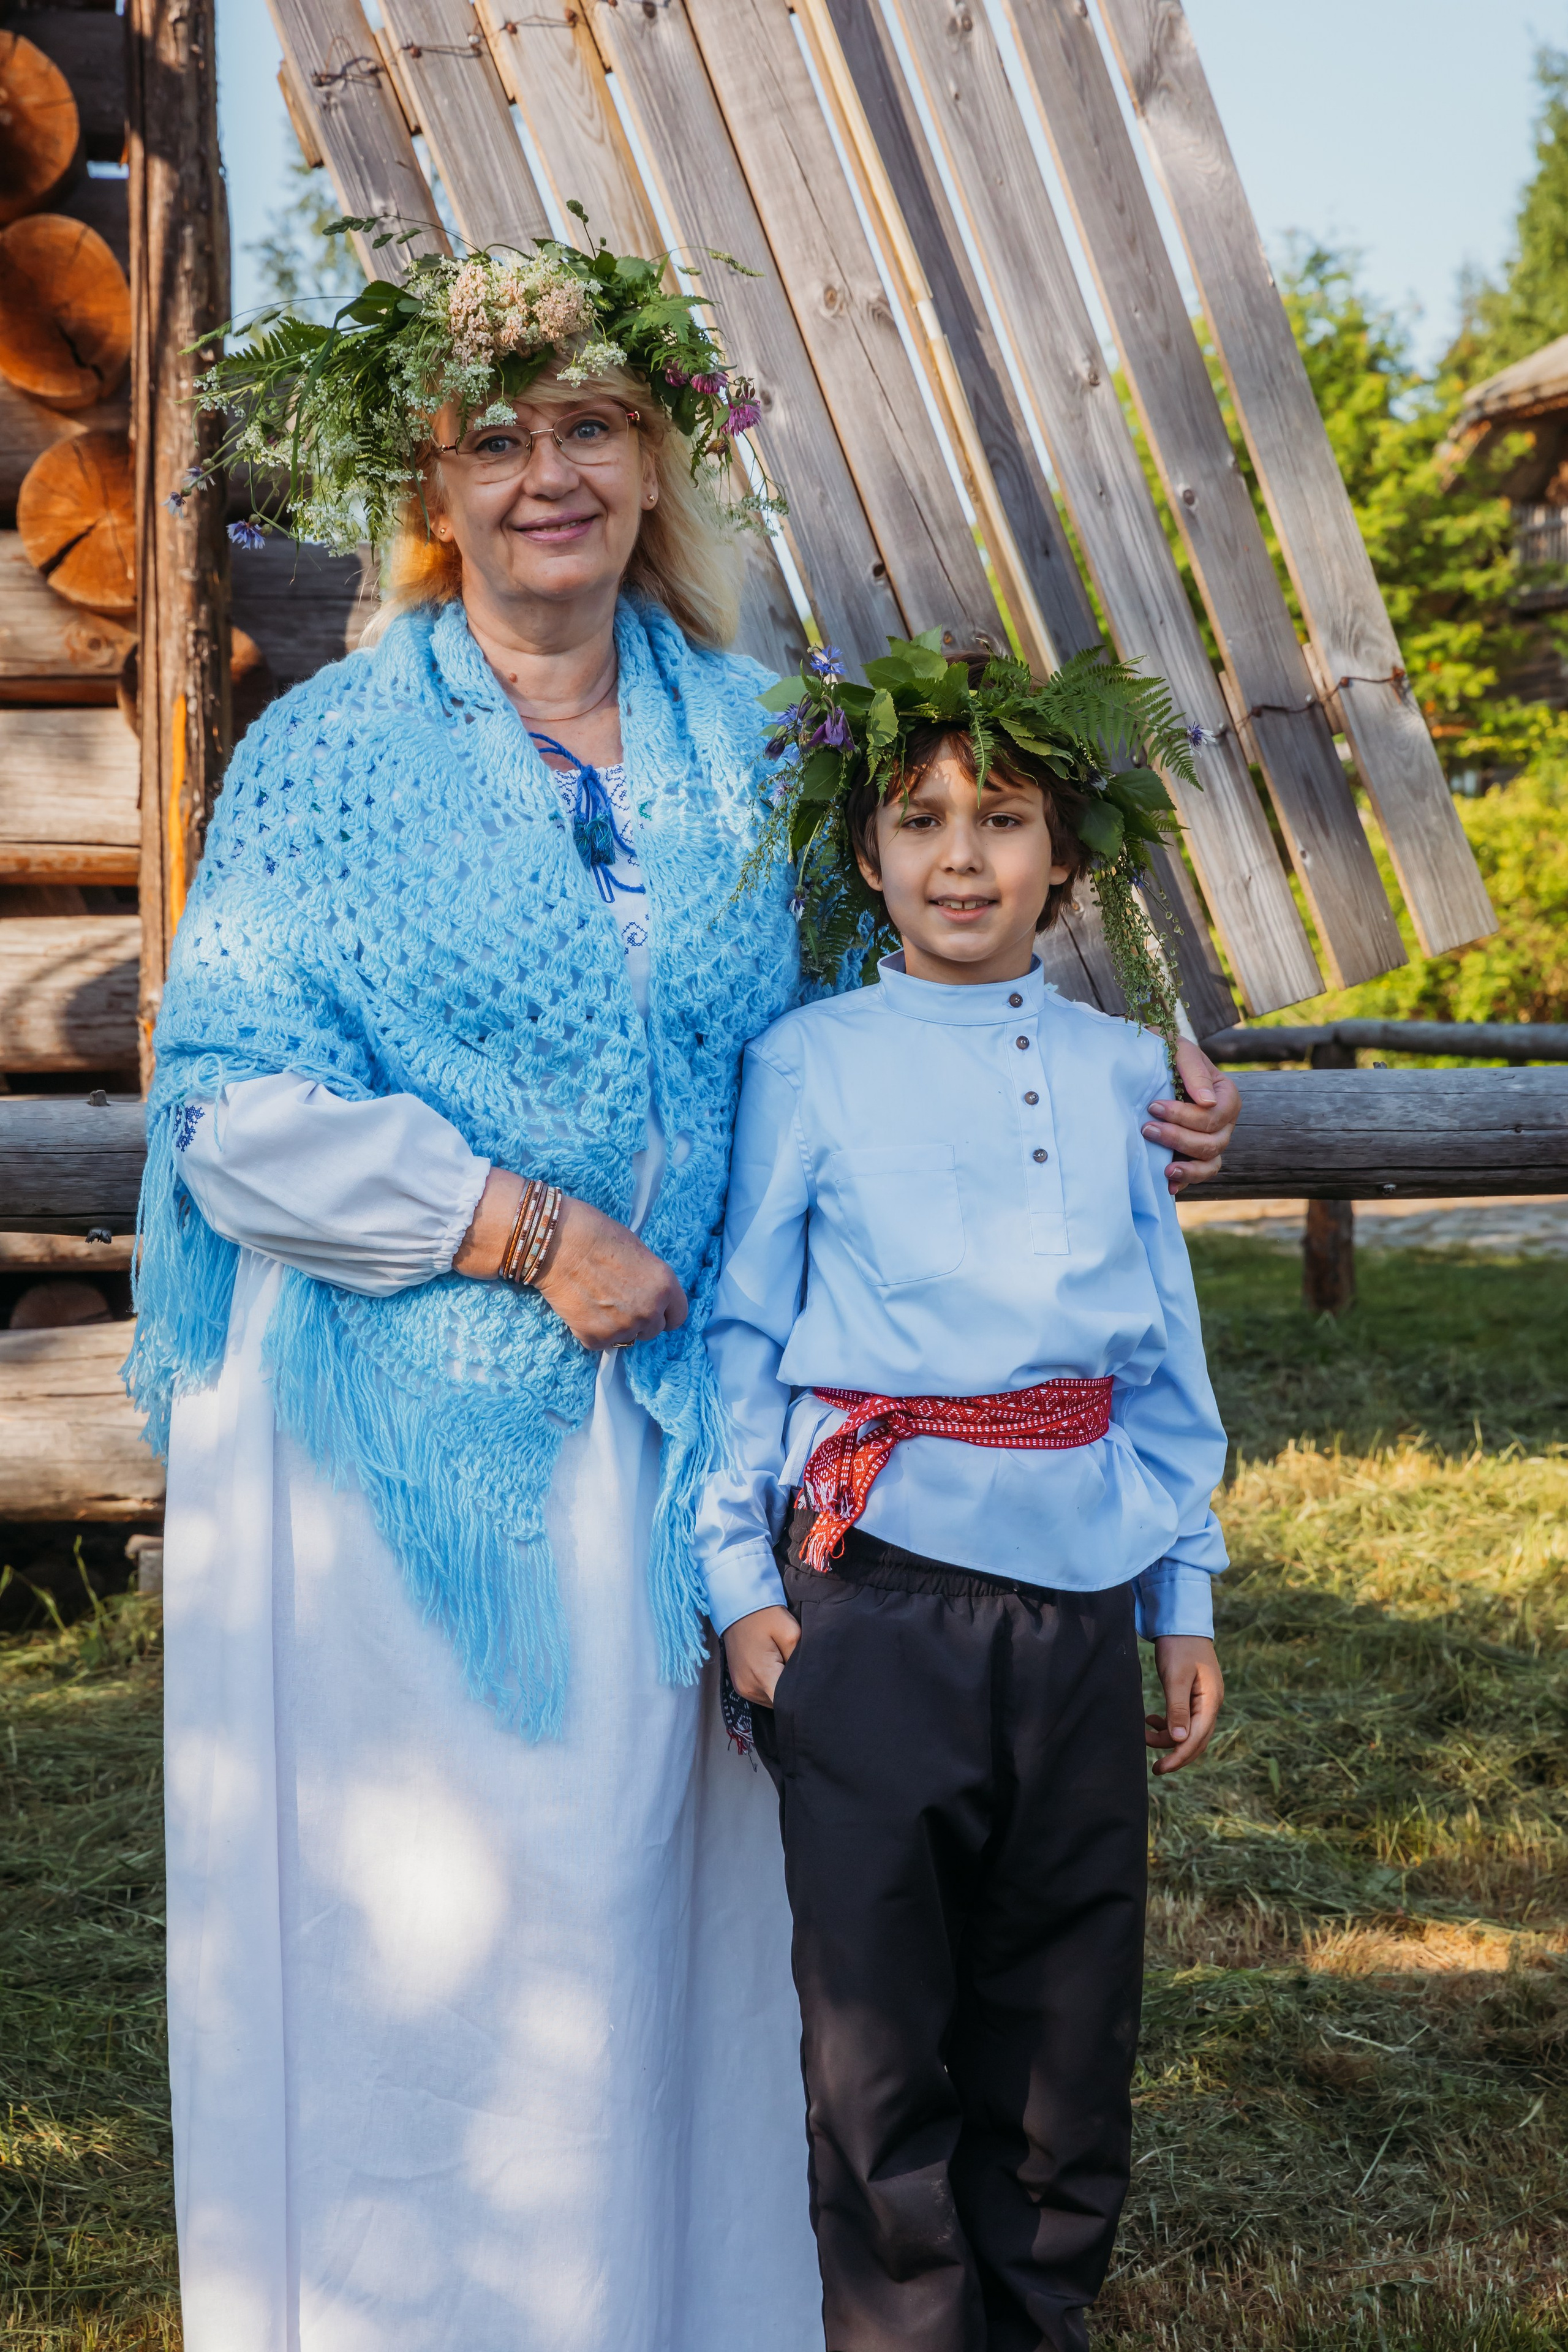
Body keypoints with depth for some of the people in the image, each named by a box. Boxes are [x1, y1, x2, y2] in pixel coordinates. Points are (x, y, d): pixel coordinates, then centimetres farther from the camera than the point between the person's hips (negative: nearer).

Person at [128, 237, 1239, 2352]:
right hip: (398, 1432, -3)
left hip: (660, 1423, 3)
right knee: (402, 1919, 2)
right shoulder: (327, 754, -2)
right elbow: (237, 1107, -8)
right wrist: (528, 1229, -13)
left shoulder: (746, 743, 9)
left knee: (643, 1894, 9)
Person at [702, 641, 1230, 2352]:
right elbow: (741, 1330, 2)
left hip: (1077, 1595, 3)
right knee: (878, 2006, 3)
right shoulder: (807, 1065, 0)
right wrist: (739, 1574, -3)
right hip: (874, 1598, -3)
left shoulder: (1118, 1070, 9)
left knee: (1064, 1994, 12)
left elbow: (1165, 1354, 13)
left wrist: (1184, 1596, 12)